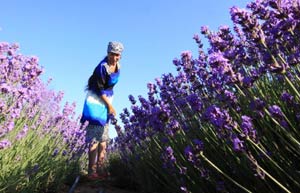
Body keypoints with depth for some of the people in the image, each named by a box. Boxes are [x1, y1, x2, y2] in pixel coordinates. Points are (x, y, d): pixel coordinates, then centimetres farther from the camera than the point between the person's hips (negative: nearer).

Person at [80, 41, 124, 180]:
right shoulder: (102, 67, -21)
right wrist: (110, 106, -14)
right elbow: (100, 90, -19)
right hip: (96, 100, -8)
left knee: (104, 138, 10)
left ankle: (100, 169, 18)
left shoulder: (116, 65, 4)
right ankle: (92, 171, -3)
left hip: (107, 100, 9)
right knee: (94, 138, -10)